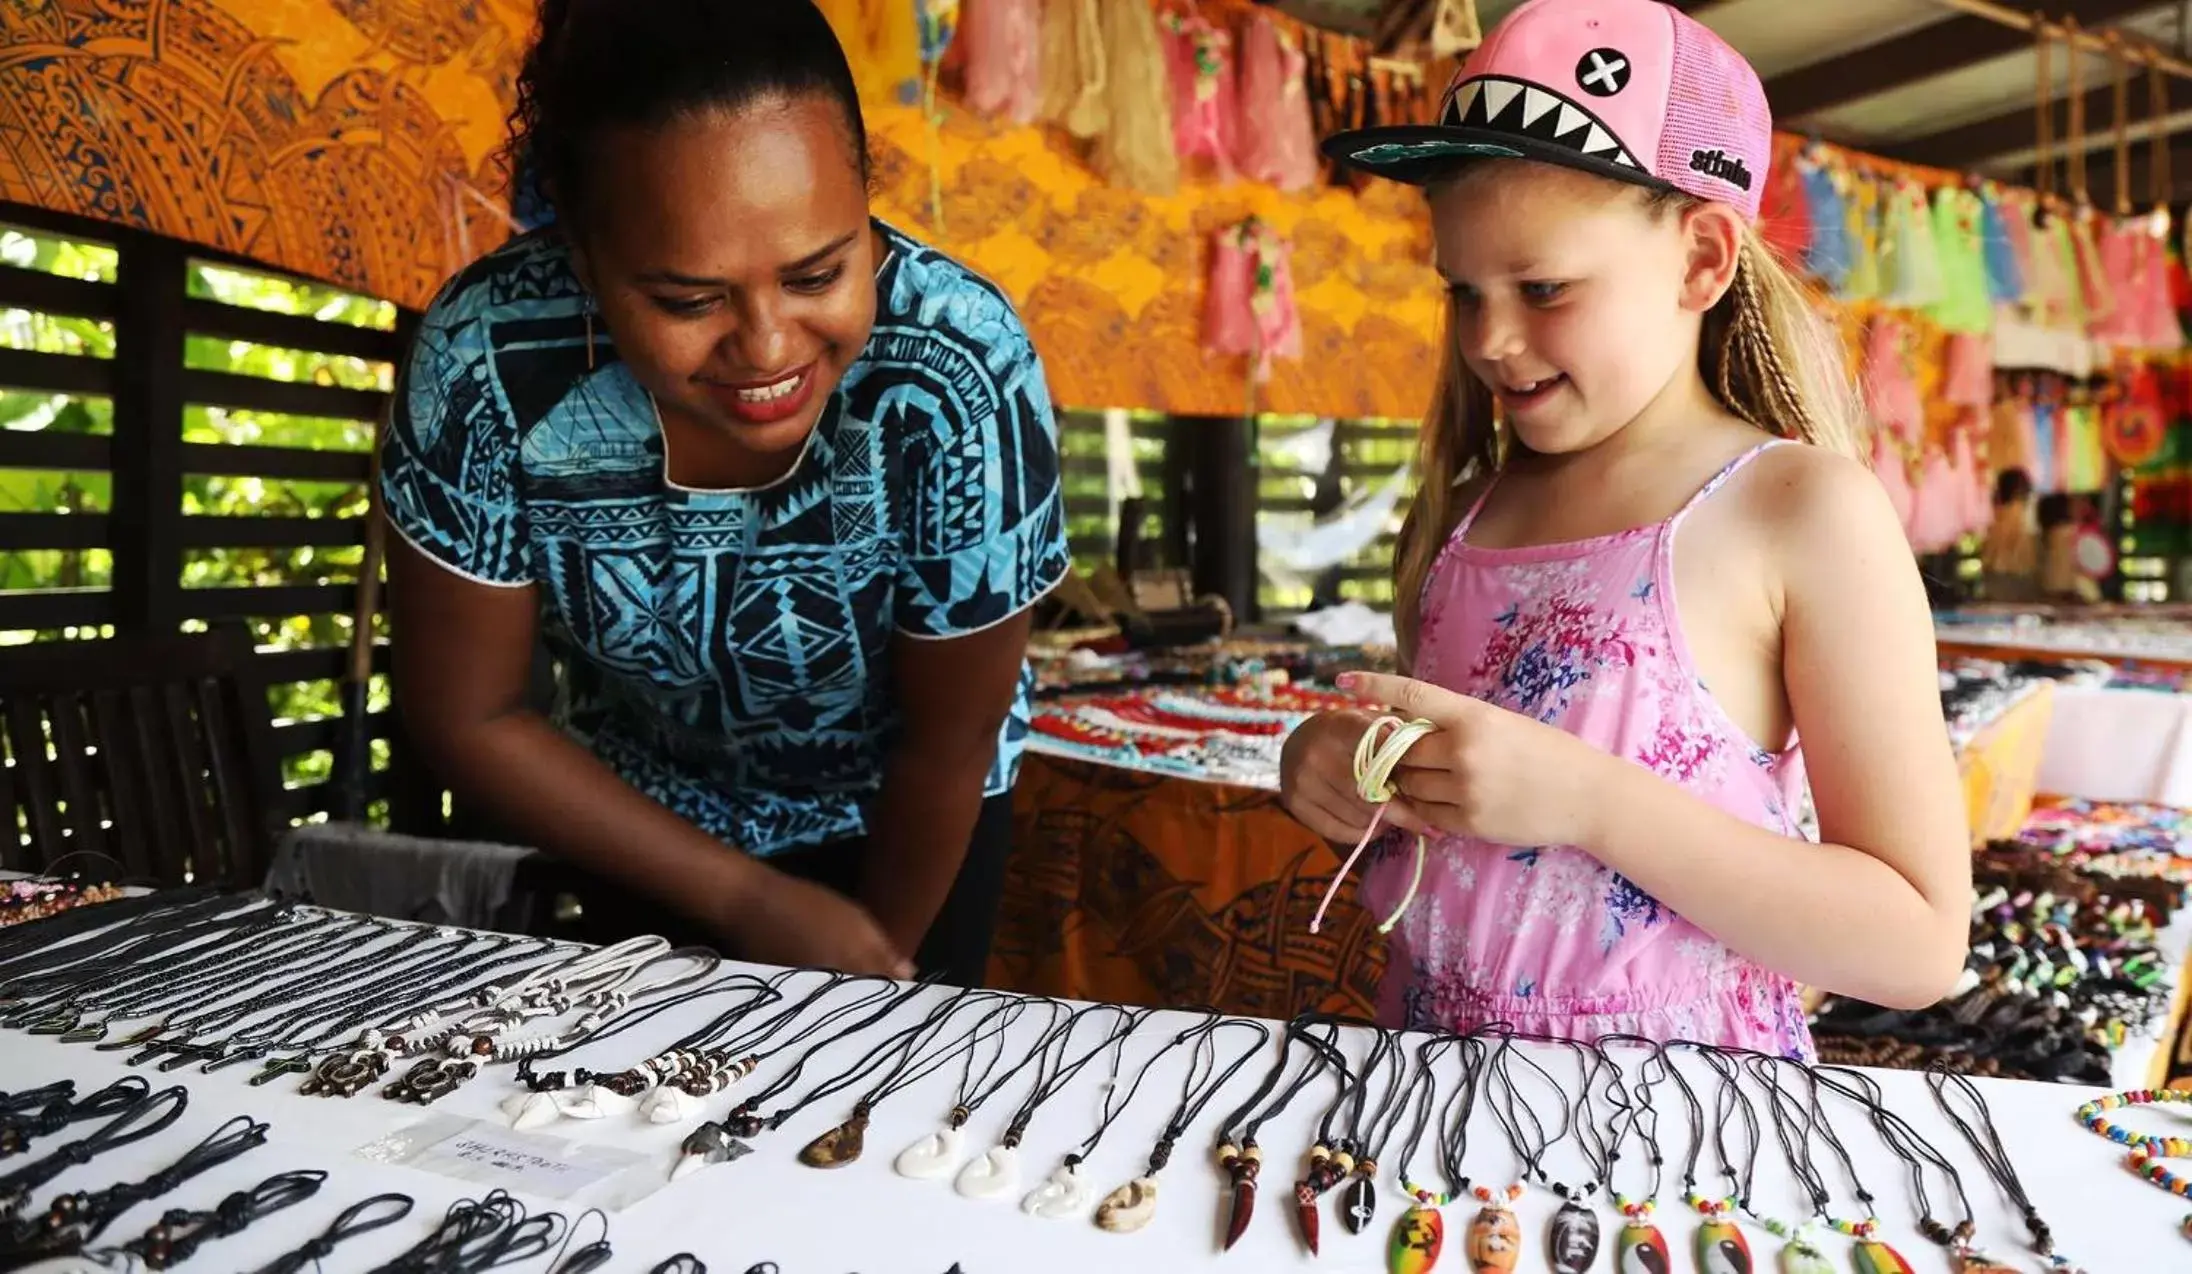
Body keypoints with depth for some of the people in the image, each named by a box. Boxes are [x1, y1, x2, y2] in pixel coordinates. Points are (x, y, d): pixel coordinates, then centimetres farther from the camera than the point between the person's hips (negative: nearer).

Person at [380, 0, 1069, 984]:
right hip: (643, 814, 2)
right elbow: (465, 714, -16)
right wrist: (752, 901, -16)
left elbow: (950, 739, -20)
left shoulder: (959, 380, -35)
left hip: (907, 820, -1)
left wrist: (879, 954, -5)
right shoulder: (481, 359, -30)